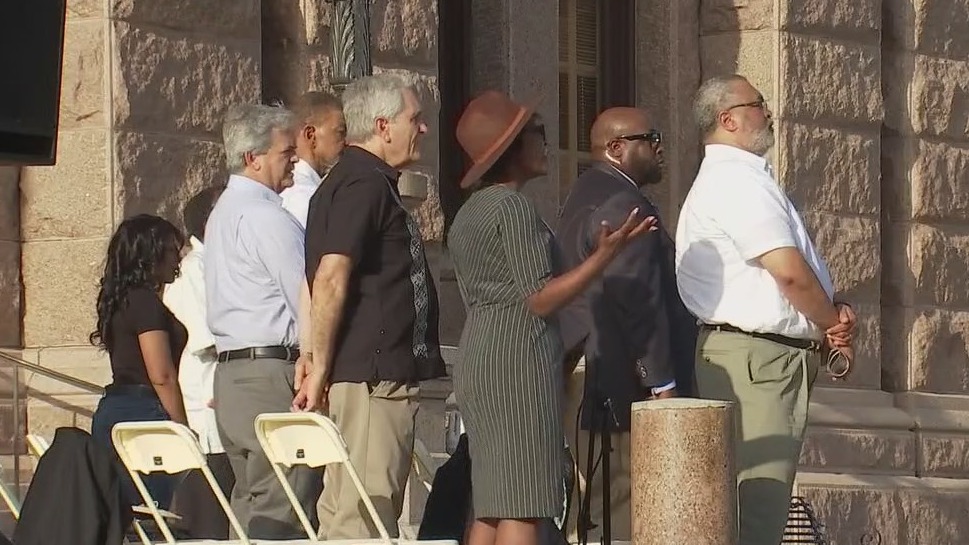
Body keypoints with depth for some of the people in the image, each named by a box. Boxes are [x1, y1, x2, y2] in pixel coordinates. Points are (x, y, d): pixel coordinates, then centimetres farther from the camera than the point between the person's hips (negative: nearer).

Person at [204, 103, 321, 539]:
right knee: (281, 514, -13)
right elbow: (307, 302, -14)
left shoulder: (224, 211, 20)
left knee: (250, 504, 9)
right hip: (274, 372, -10)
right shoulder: (265, 216, -11)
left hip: (231, 368, 10)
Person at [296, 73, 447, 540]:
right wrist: (320, 370, -19)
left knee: (343, 511, 10)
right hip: (374, 377, -10)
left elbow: (330, 279, 26)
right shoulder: (365, 185, -13)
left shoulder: (357, 181, 20)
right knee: (366, 517, -12)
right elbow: (331, 278, -22)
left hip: (373, 376, 10)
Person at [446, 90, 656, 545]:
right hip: (520, 359, -9)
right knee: (523, 508, -11)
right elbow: (540, 299, -15)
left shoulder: (468, 215, 18)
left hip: (477, 364, 9)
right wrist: (604, 255, -19)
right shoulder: (513, 206, -10)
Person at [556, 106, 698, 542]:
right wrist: (662, 383, -18)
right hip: (622, 383, -11)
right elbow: (637, 300, -19)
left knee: (595, 504, 11)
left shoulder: (584, 197, 20)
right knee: (623, 508, -11)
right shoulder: (621, 204, -14)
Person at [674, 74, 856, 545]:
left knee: (761, 505, 13)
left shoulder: (722, 178, 23)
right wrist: (834, 323, -3)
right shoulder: (737, 178, -12)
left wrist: (829, 324, 5)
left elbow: (778, 275, 21)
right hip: (755, 356, -11)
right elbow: (790, 271, -19)